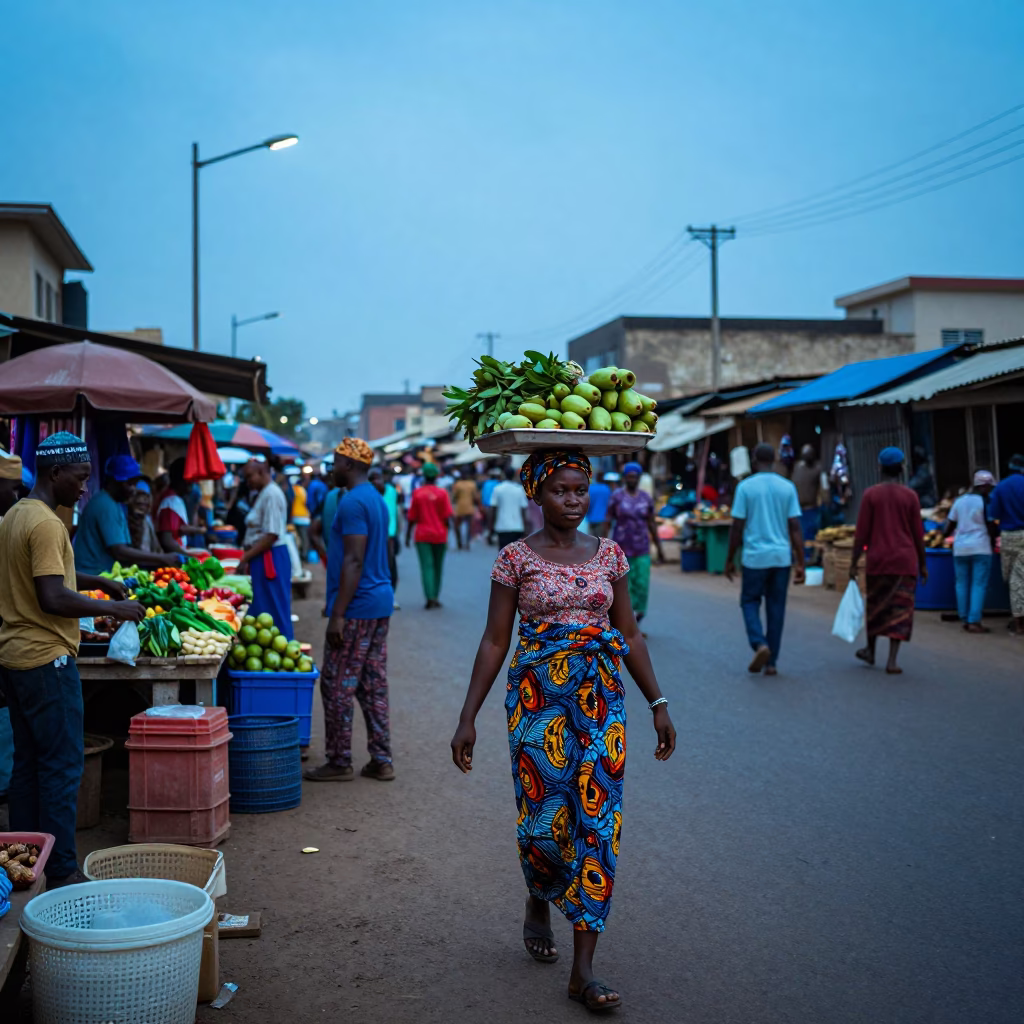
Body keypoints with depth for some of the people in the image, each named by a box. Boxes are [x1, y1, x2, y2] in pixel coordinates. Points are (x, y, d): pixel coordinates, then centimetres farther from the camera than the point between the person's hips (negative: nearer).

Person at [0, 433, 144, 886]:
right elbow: (54, 599, -24)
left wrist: (97, 581, 15)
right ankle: (61, 872, 2)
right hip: (46, 660, -10)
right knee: (62, 765, -3)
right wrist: (115, 608, -15)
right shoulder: (46, 523, -18)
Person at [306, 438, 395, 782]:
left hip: (358, 606, -10)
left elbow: (353, 561, -21)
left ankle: (339, 763, 5)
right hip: (381, 602, 10)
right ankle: (381, 761, 15)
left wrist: (338, 615, -21)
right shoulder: (377, 499, 16)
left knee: (338, 686, -1)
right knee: (374, 686, 11)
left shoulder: (353, 503, -15)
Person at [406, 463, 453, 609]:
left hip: (422, 535, 0)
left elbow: (411, 518, 1)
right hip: (439, 535, 0)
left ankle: (430, 597, -15)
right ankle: (435, 597, 18)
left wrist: (408, 536, 9)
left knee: (426, 566, -3)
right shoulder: (442, 493, -4)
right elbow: (447, 517, -8)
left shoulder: (417, 493, -2)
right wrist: (449, 528, 6)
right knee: (438, 567, 13)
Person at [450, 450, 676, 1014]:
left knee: (597, 824, -2)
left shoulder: (609, 554, 6)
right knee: (544, 821, 2)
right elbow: (494, 641, -1)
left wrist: (657, 703, 6)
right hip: (537, 699, -2)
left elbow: (629, 635, 11)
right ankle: (538, 905, 38)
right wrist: (468, 717, -4)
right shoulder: (516, 557, -2)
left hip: (601, 700, 2)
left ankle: (584, 969, 4)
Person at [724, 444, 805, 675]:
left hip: (755, 557, -2)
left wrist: (730, 560, 4)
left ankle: (760, 644, -11)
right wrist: (800, 563, 2)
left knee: (750, 602, 13)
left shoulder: (745, 487, -5)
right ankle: (771, 662, 12)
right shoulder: (788, 487, 2)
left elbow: (737, 527, -5)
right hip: (782, 557, 2)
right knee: (776, 608, 10)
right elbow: (795, 528, -1)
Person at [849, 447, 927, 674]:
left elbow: (862, 533, -4)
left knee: (875, 606, 17)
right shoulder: (910, 496, -1)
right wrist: (922, 564, 10)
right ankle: (892, 661, -6)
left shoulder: (870, 494, -2)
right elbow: (918, 534, 1)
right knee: (900, 609, 0)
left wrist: (854, 562, 2)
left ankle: (870, 650, 32)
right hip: (905, 561, -1)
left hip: (878, 561, 1)